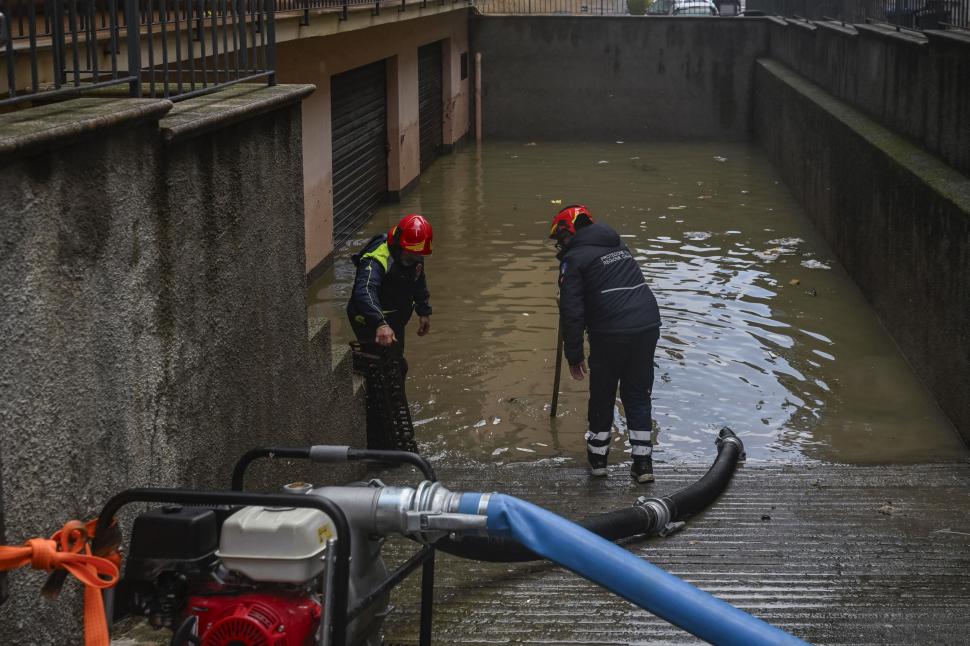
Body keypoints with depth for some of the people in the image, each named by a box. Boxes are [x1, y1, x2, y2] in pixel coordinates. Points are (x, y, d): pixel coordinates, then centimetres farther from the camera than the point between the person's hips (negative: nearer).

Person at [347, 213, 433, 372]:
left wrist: (424, 312, 21)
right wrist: (380, 324, -62)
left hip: (395, 321, 8)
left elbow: (419, 281, 16)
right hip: (370, 322, -8)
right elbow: (364, 292, -49)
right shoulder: (376, 260, -32)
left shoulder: (414, 257, -5)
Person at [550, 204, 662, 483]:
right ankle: (643, 462, 14)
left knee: (602, 396, 13)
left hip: (610, 335, -5)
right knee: (638, 395, 14)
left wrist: (574, 356, -1)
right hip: (648, 326, 6)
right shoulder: (619, 246, 21)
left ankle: (597, 455, 27)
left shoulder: (574, 258, 0)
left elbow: (571, 312, -6)